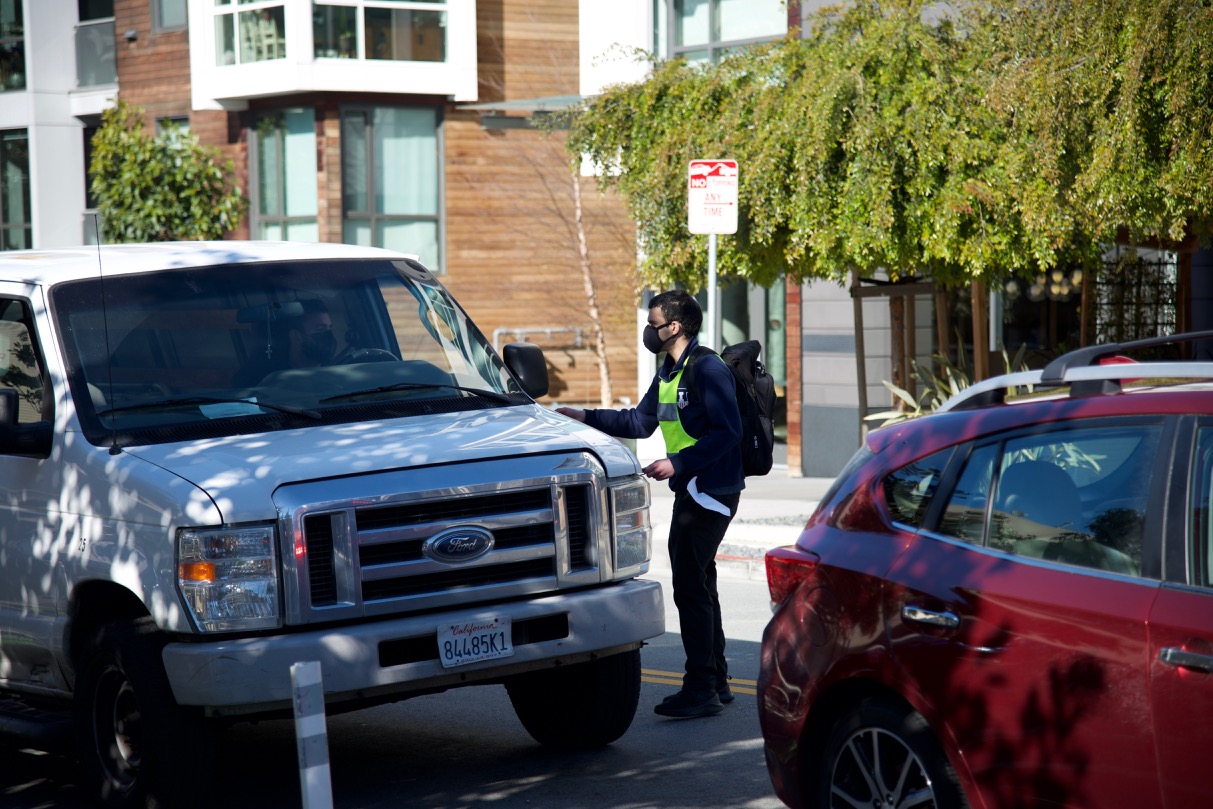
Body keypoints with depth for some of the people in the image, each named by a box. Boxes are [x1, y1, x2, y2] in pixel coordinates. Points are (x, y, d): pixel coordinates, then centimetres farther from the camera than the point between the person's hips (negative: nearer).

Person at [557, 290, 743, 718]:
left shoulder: (708, 369, -16)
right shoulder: (668, 372, 15)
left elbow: (727, 432, -23)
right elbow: (640, 421, 24)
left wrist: (678, 462, -27)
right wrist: (586, 417, 18)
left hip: (711, 493, -10)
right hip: (691, 491, 10)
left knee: (691, 588, -9)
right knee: (698, 585, 15)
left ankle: (700, 690, -6)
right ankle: (716, 680, 23)